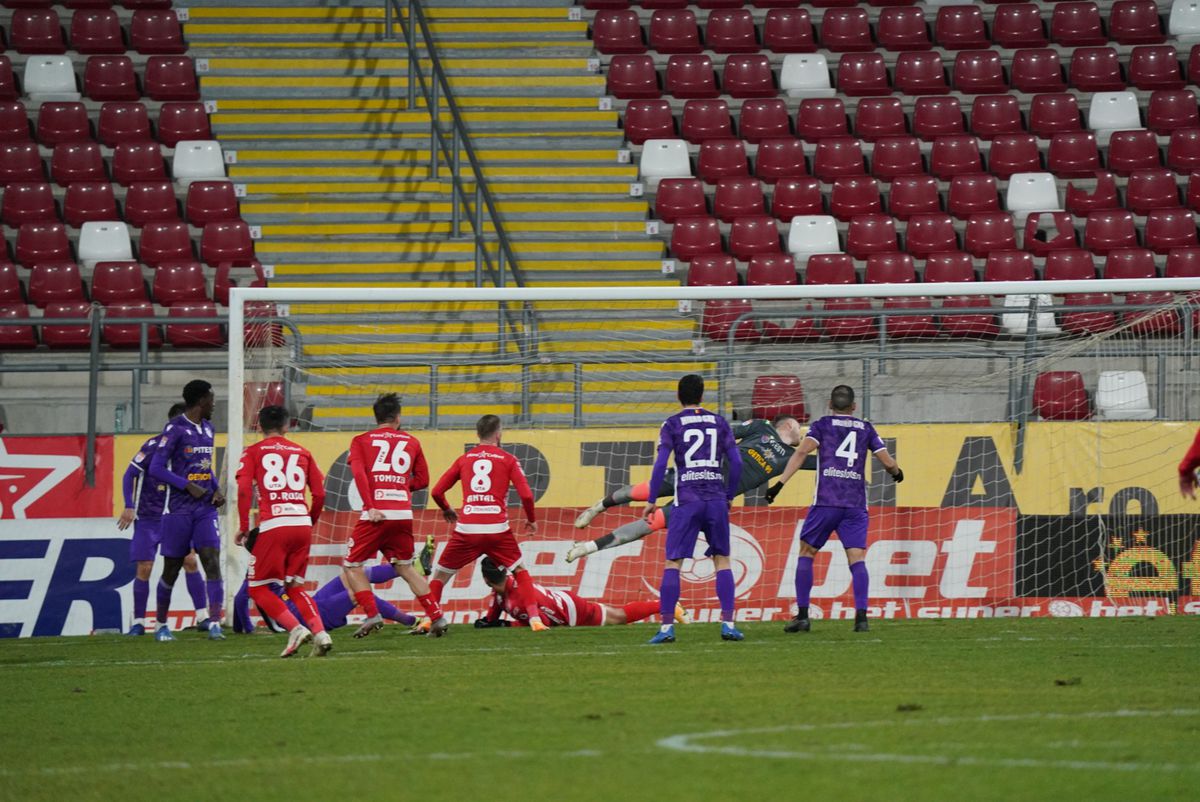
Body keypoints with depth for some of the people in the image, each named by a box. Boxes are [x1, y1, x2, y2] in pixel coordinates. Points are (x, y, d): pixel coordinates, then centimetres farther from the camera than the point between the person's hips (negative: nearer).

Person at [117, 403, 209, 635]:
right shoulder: (154, 446, -13)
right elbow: (129, 474, -10)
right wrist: (129, 507, -17)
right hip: (147, 518, -3)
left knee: (190, 561, -8)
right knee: (144, 569, -4)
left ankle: (203, 617, -3)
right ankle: (138, 622, 8)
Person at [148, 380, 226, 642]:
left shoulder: (207, 428, 14)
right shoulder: (176, 429, -10)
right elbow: (156, 469, -14)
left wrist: (216, 490, 7)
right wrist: (189, 487, -17)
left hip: (205, 508, 6)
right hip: (178, 509, -6)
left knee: (212, 561, -10)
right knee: (171, 568, 4)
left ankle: (214, 623, -16)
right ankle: (161, 625, 18)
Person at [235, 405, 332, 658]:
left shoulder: (253, 452, 8)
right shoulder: (301, 452, 16)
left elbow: (244, 489, -6)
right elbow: (320, 494, 12)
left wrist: (243, 526, 1)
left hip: (273, 525, -4)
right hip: (303, 523, 4)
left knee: (257, 587, 6)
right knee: (295, 586, 17)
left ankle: (295, 628, -12)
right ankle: (320, 633, -2)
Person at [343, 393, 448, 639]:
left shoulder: (361, 441, 7)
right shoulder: (412, 442, 16)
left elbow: (359, 473, -8)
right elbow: (422, 480, 17)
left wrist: (370, 506, -15)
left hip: (376, 514, -4)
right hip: (404, 514, 4)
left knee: (351, 566, 8)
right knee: (405, 568, 17)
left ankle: (372, 614, -8)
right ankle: (437, 617, 8)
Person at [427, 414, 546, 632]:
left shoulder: (464, 459, 12)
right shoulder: (507, 460, 6)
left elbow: (437, 491, 12)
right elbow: (526, 494, -1)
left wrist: (446, 510, 32)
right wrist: (531, 519, 16)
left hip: (466, 529, 1)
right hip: (497, 529, -1)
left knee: (440, 574, 15)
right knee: (520, 571, 16)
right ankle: (535, 619, 3)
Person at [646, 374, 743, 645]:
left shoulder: (672, 424, 2)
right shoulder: (719, 422, 9)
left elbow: (660, 463, -6)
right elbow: (736, 462, 6)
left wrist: (652, 500, 0)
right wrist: (729, 496, 17)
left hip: (687, 500, -2)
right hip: (716, 499, 2)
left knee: (673, 563, -1)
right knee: (722, 560, 11)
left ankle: (667, 625, -8)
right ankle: (728, 623, 2)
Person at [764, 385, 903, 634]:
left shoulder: (822, 425, 8)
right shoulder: (865, 429, 15)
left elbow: (802, 452, -8)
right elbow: (888, 462, 14)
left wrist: (780, 483, -12)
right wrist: (897, 473, 37)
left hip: (825, 501, -2)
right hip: (856, 505, 2)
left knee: (806, 553, 9)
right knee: (857, 559, -2)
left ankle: (802, 615, 3)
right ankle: (861, 615, -18)